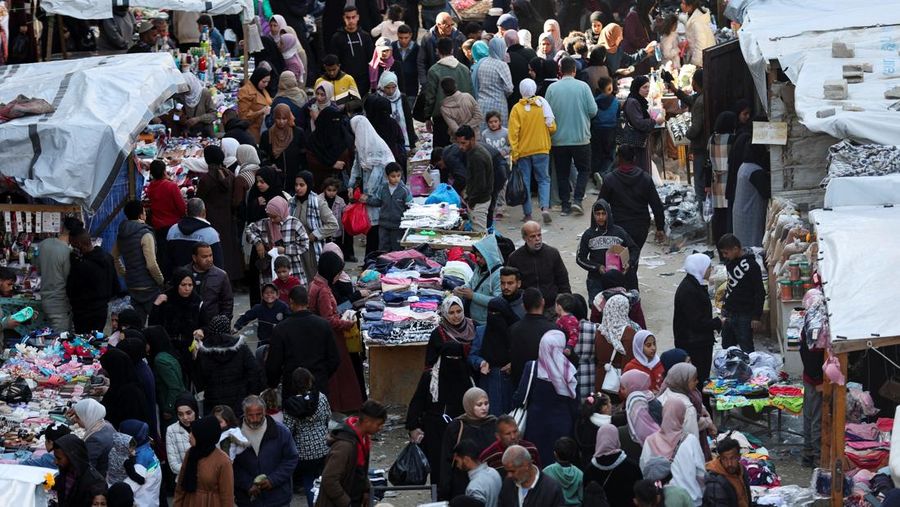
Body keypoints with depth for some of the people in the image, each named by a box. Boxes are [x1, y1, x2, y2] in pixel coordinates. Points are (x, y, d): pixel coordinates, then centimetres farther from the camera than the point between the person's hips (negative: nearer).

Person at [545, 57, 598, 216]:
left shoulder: (552, 88, -6)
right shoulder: (583, 87, -7)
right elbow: (593, 111, -7)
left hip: (559, 139, 1)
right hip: (581, 138, -1)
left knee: (562, 173, 10)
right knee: (583, 170, 13)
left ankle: (565, 204, 9)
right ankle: (577, 199, -2)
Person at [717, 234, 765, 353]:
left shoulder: (751, 266, -16)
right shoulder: (730, 262, 7)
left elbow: (760, 293, -16)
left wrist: (757, 317, -17)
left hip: (744, 316, -8)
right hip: (729, 314, 8)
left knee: (746, 349, -4)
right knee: (727, 348, 14)